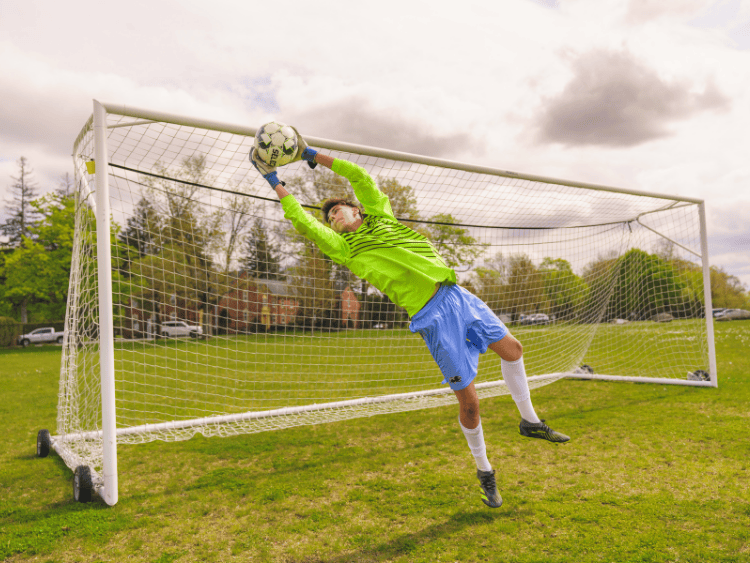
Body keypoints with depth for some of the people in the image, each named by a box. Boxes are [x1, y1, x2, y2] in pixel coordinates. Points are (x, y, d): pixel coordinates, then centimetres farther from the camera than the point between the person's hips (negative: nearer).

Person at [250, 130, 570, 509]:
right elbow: (303, 223, -3)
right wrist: (277, 185, 4)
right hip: (431, 316, -4)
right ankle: (484, 471, 19)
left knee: (511, 348, 5)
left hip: (456, 294, 5)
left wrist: (315, 156, 17)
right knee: (469, 401, -5)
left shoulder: (380, 216, 15)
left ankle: (530, 421, 29)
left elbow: (359, 175, 15)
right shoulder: (344, 248, 4)